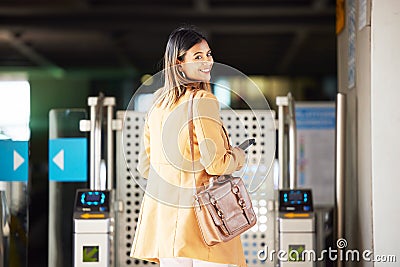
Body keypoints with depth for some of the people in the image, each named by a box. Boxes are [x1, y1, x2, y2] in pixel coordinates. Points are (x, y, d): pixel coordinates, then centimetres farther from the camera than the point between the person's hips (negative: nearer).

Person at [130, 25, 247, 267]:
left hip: (163, 215, 8)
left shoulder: (159, 103, 10)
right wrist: (238, 155, 5)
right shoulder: (203, 101, -13)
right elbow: (216, 164, -15)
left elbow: (145, 166, 16)